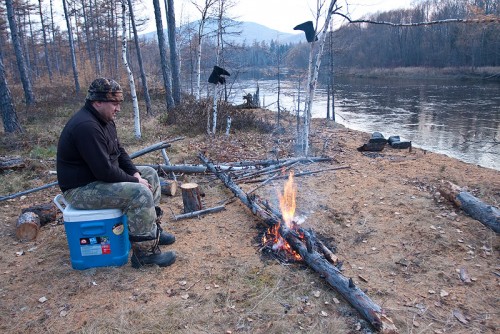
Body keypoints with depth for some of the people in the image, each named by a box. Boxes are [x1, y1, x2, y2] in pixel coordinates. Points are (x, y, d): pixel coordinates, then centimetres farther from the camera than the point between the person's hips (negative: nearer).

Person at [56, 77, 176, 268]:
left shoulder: (105, 119, 6)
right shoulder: (86, 126, -27)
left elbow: (119, 151, 13)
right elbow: (105, 171, -30)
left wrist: (135, 173, -3)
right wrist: (134, 180, -17)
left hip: (100, 176, 11)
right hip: (81, 189, -11)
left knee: (150, 174, 10)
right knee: (140, 193, -27)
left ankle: (152, 228, 15)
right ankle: (145, 252, -15)